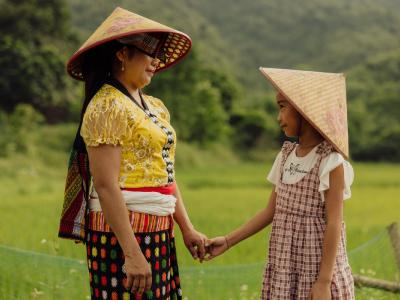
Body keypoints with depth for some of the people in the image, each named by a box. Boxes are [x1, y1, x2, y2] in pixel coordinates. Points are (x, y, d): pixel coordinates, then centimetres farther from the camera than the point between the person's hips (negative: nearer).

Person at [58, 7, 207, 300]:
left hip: (158, 232, 8)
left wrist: (187, 228, 10)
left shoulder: (155, 107, 14)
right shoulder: (107, 107, -12)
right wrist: (132, 253, -22)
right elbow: (106, 186, -18)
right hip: (123, 232, -8)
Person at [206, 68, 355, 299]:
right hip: (283, 268, 6)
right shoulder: (286, 156, 9)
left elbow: (334, 223, -14)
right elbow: (271, 212, 13)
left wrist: (324, 281, -18)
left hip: (317, 268, -6)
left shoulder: (330, 162, -11)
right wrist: (228, 241, 8)